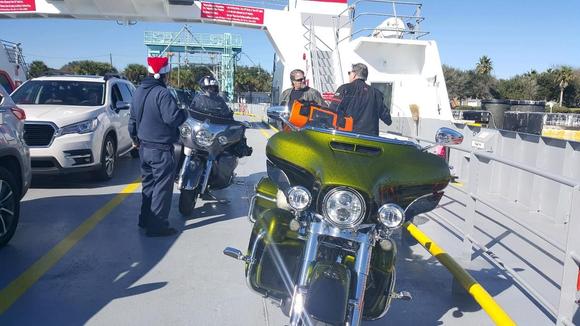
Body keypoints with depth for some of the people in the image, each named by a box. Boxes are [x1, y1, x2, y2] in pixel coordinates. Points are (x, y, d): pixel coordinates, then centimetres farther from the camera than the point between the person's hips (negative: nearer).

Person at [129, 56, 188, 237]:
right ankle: (157, 225, 3)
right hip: (161, 149, -9)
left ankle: (145, 219, 28)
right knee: (162, 187, -1)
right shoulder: (162, 93, -20)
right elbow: (173, 118, -28)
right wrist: (184, 113, -7)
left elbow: (132, 118, 16)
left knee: (148, 183, 19)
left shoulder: (139, 91, 8)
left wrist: (135, 138, 29)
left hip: (144, 147, 9)